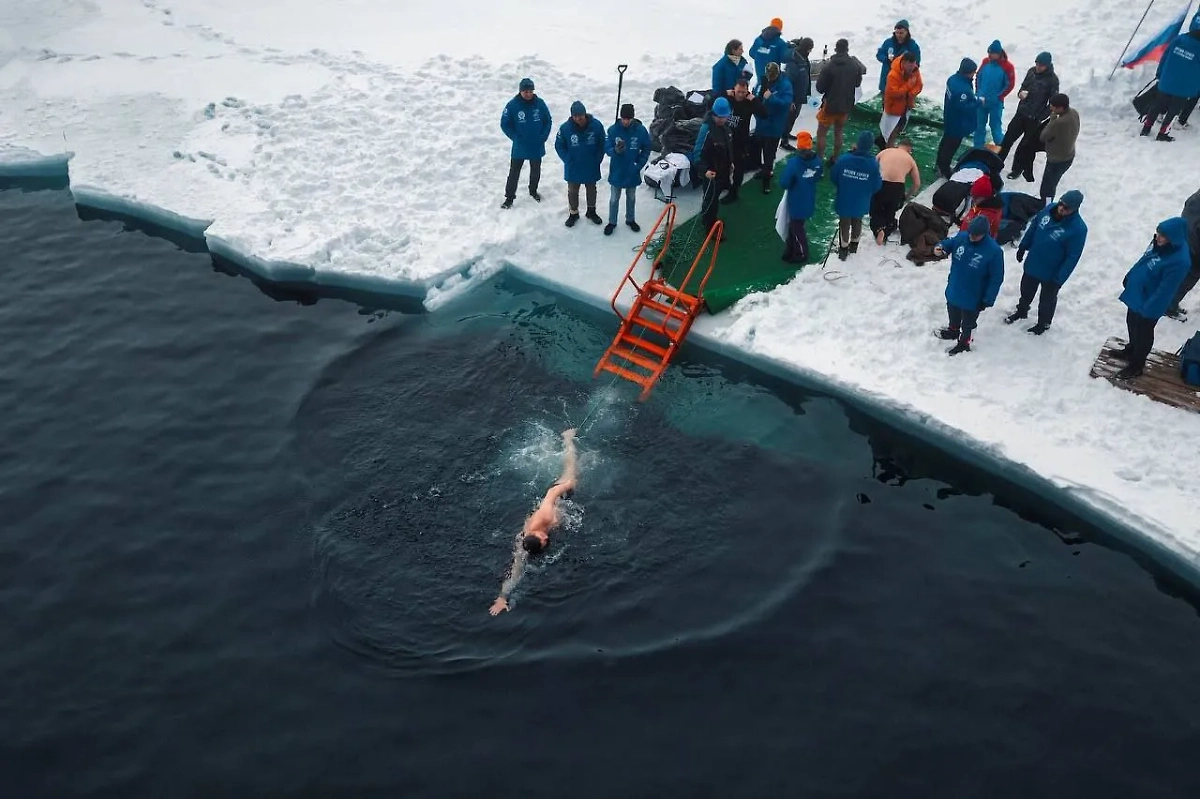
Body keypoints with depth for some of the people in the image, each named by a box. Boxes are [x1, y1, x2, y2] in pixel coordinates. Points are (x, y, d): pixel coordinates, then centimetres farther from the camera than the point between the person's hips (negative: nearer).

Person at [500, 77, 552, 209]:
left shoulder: (540, 103, -9)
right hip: (519, 147, -2)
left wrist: (543, 137, -7)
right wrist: (515, 138, -13)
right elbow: (505, 124, -7)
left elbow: (547, 121, 3)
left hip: (537, 147, 3)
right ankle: (509, 197, 14)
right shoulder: (513, 105, -15)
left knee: (536, 171, 19)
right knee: (514, 172, 3)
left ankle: (533, 191, 41)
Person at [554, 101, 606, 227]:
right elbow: (559, 146, -6)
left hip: (592, 167, 1)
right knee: (572, 191, 13)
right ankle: (573, 213, 33)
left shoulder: (596, 125, -17)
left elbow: (602, 144, -3)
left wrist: (597, 160, -6)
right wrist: (568, 160, -12)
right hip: (573, 168, -1)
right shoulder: (565, 128, -19)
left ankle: (591, 211, 40)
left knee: (591, 189, 20)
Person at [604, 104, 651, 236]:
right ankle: (612, 222, 30)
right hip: (616, 172, -1)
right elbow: (607, 148, -13)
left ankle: (630, 220, 40)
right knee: (614, 199, 13)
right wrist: (615, 150, -35)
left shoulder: (641, 130, -14)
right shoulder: (613, 130, -16)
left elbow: (646, 150, -2)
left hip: (632, 172, 1)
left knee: (631, 198, 21)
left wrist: (639, 165, -8)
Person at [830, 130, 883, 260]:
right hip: (861, 204, 1)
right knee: (857, 223, 28)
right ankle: (854, 245, 47)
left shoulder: (844, 159, -21)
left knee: (844, 224, 21)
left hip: (844, 201, -1)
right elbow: (876, 187, -13)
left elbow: (833, 178, -8)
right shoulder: (873, 164, -21)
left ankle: (844, 249, 33)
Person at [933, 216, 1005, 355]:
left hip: (972, 298, -5)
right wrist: (940, 248, -20)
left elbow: (996, 279, -20)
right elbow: (949, 244, 5)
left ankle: (964, 344, 42)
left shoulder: (994, 251, -28)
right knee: (953, 315, 31)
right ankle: (953, 331, 59)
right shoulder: (961, 236, -16)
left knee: (967, 323, 19)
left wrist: (988, 300, -18)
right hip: (953, 291, 5)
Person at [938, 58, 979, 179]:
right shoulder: (963, 89, -35)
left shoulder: (952, 78, -4)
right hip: (958, 123, -10)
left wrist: (974, 99, 6)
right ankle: (945, 171, 18)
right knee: (951, 146, 5)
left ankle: (940, 166, 40)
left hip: (949, 119, 10)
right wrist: (978, 101, -19)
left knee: (945, 142, 24)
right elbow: (964, 107, -31)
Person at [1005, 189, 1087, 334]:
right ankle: (1021, 311, 54)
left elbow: (1072, 257, -23)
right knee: (1026, 291, 28)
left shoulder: (1078, 228, -29)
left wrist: (1059, 279, -21)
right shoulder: (1049, 209, -14)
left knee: (1047, 299, 19)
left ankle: (1043, 324, 42)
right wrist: (1023, 247, 11)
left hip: (1051, 273, -5)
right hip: (1032, 263, 5)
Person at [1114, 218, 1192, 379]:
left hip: (1148, 305, -8)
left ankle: (1136, 365, 33)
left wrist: (1148, 310, -21)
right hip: (1136, 294, 8)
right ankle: (1131, 349, 53)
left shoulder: (1179, 261, -35)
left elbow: (1164, 292, -28)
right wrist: (1129, 279, 19)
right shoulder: (1159, 242, -10)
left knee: (1143, 334, 13)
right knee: (1132, 325, 28)